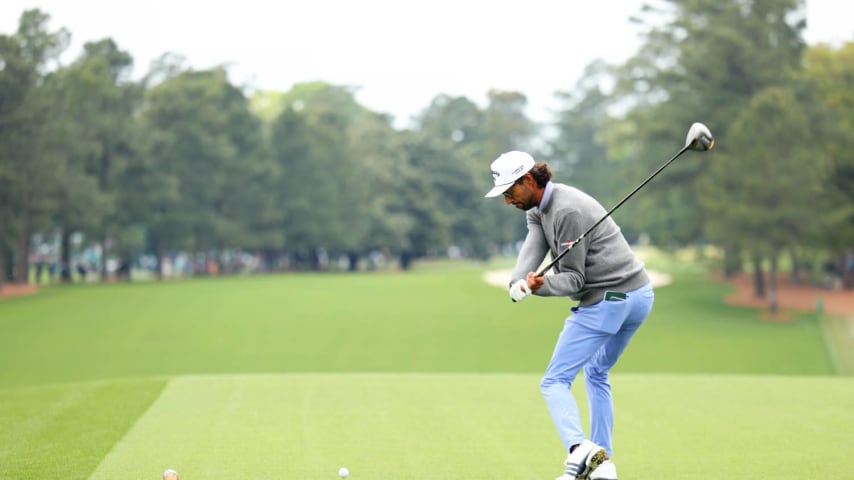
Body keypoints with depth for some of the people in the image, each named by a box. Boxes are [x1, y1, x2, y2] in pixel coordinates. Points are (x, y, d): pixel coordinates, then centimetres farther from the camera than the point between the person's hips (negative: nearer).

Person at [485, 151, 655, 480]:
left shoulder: (568, 211, -19)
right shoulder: (537, 209, 11)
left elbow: (575, 277, -15)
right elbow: (532, 247, -6)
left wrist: (543, 286, -33)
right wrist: (518, 283, -25)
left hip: (606, 301, -10)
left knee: (555, 381, -10)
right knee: (596, 373, 24)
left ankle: (579, 449, -31)